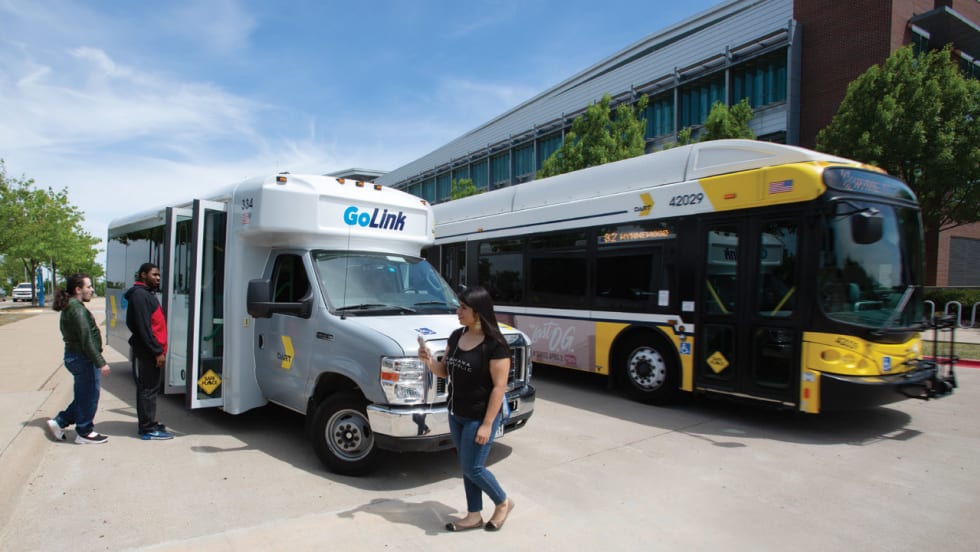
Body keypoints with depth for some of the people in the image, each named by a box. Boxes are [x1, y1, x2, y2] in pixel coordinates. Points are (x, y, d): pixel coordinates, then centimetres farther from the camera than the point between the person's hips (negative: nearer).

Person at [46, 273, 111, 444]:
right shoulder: (78, 310, -19)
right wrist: (101, 363, -22)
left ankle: (59, 422, 26)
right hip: (84, 359, -10)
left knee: (83, 396, 21)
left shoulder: (69, 308, 12)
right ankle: (84, 433, 15)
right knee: (89, 397, 4)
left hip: (74, 357, 10)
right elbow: (87, 340, -23)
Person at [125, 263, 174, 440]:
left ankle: (148, 423, 26)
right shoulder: (140, 295, -14)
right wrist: (157, 351, -21)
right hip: (148, 351, -10)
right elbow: (143, 327, -20)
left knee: (147, 387, 16)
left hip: (150, 350, 10)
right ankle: (148, 430, -1)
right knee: (149, 388, -6)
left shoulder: (146, 294, 18)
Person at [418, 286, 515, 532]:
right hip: (456, 415, 7)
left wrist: (487, 424, -19)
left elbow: (499, 387, -18)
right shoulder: (456, 337, 2)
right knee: (466, 468, 15)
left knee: (472, 468, 0)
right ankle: (474, 516, 30)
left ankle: (503, 502, 25)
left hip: (479, 417, -7)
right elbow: (445, 371, 12)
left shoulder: (495, 344, -20)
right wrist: (429, 361, -10)